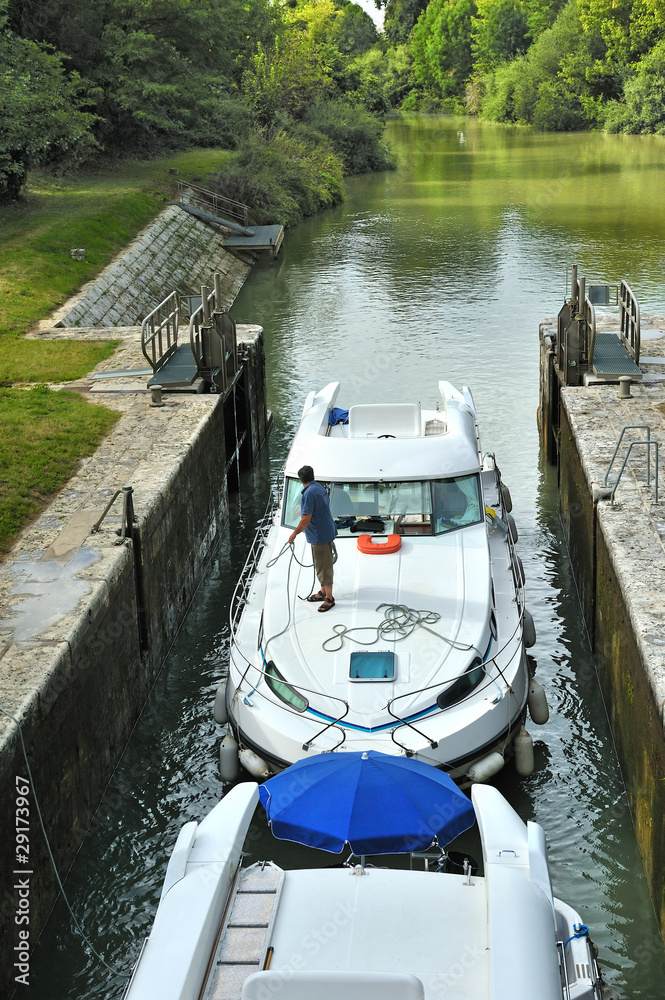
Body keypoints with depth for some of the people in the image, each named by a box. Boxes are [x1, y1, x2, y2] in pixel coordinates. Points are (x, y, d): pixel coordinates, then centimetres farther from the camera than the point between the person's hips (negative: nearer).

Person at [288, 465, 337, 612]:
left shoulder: (309, 493, -21)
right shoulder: (320, 488, 7)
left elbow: (306, 519, -23)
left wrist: (294, 534, -13)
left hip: (319, 535, -10)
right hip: (327, 532, 10)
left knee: (323, 567, -2)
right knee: (324, 564, 19)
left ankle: (329, 598, 5)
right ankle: (323, 592, 31)